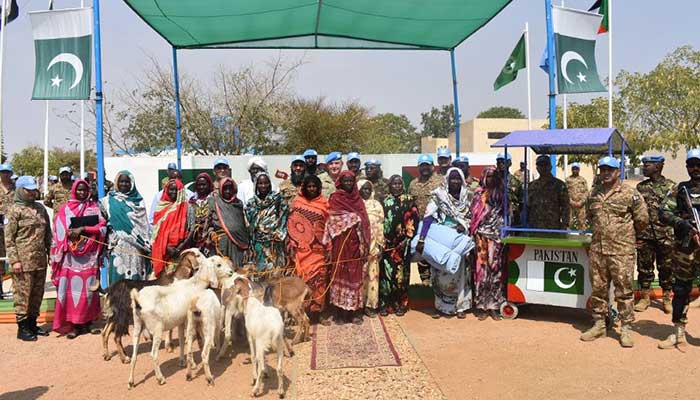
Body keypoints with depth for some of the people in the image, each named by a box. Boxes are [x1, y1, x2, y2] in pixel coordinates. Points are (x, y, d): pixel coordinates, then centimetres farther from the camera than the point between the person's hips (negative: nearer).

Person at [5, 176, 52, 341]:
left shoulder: (40, 208, 13)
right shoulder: (14, 210, -4)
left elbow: (47, 233, 19)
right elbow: (9, 238, -8)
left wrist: (50, 252, 12)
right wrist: (14, 260, -13)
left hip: (40, 260, 6)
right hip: (23, 261, -6)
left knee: (37, 293, 11)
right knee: (22, 294, -1)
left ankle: (32, 323, 23)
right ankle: (22, 327, 9)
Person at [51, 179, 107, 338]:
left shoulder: (94, 208, 8)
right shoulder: (65, 209, 6)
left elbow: (103, 228, -3)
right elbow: (60, 231, 3)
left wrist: (83, 229, -13)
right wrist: (72, 234, -14)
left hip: (89, 255, 1)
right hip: (71, 255, -1)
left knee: (88, 287, 2)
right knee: (72, 288, -3)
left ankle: (87, 322, 12)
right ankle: (73, 324, 3)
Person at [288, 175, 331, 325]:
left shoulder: (324, 203, 4)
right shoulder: (297, 203, 5)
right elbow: (292, 226, 5)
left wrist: (329, 248, -2)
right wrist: (292, 246, -1)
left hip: (319, 248, 0)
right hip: (302, 248, 0)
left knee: (319, 277, -2)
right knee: (304, 277, 0)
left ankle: (319, 311, 8)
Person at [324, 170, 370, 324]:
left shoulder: (358, 199, 13)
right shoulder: (335, 199, 2)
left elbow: (363, 222, 10)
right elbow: (332, 222, -5)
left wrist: (364, 245, 3)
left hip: (355, 242, 3)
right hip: (341, 242, -3)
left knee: (355, 273, 3)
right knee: (340, 273, -1)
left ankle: (354, 311, 9)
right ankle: (340, 312, 5)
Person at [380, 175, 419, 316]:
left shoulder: (408, 200, 5)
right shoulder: (384, 200, 10)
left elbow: (413, 220, 0)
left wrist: (407, 239, -8)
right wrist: (381, 239, -1)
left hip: (402, 243, -1)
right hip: (387, 243, 1)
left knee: (401, 273, 0)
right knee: (386, 272, -1)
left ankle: (400, 304, 10)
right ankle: (384, 304, 7)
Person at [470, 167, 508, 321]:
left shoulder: (501, 193, 11)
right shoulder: (478, 194, 9)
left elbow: (506, 213, 8)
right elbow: (474, 215, 7)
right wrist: (474, 231, -3)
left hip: (496, 236, 1)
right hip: (481, 236, 0)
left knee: (495, 268, -2)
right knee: (482, 267, -3)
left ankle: (494, 305, 5)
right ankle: (481, 305, 3)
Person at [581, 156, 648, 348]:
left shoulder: (630, 193, -5)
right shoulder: (594, 194, 10)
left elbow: (642, 219, -1)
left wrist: (627, 233, 10)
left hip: (622, 251, -5)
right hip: (597, 249, 5)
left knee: (624, 290, 1)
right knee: (598, 288, 10)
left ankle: (626, 328, 11)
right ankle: (599, 324, 22)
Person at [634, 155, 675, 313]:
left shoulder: (671, 186, 0)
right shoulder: (640, 187, 8)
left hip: (665, 235, -2)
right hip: (644, 235, 2)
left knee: (666, 268, 6)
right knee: (644, 267, 7)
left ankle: (667, 298, 20)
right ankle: (645, 297, 19)